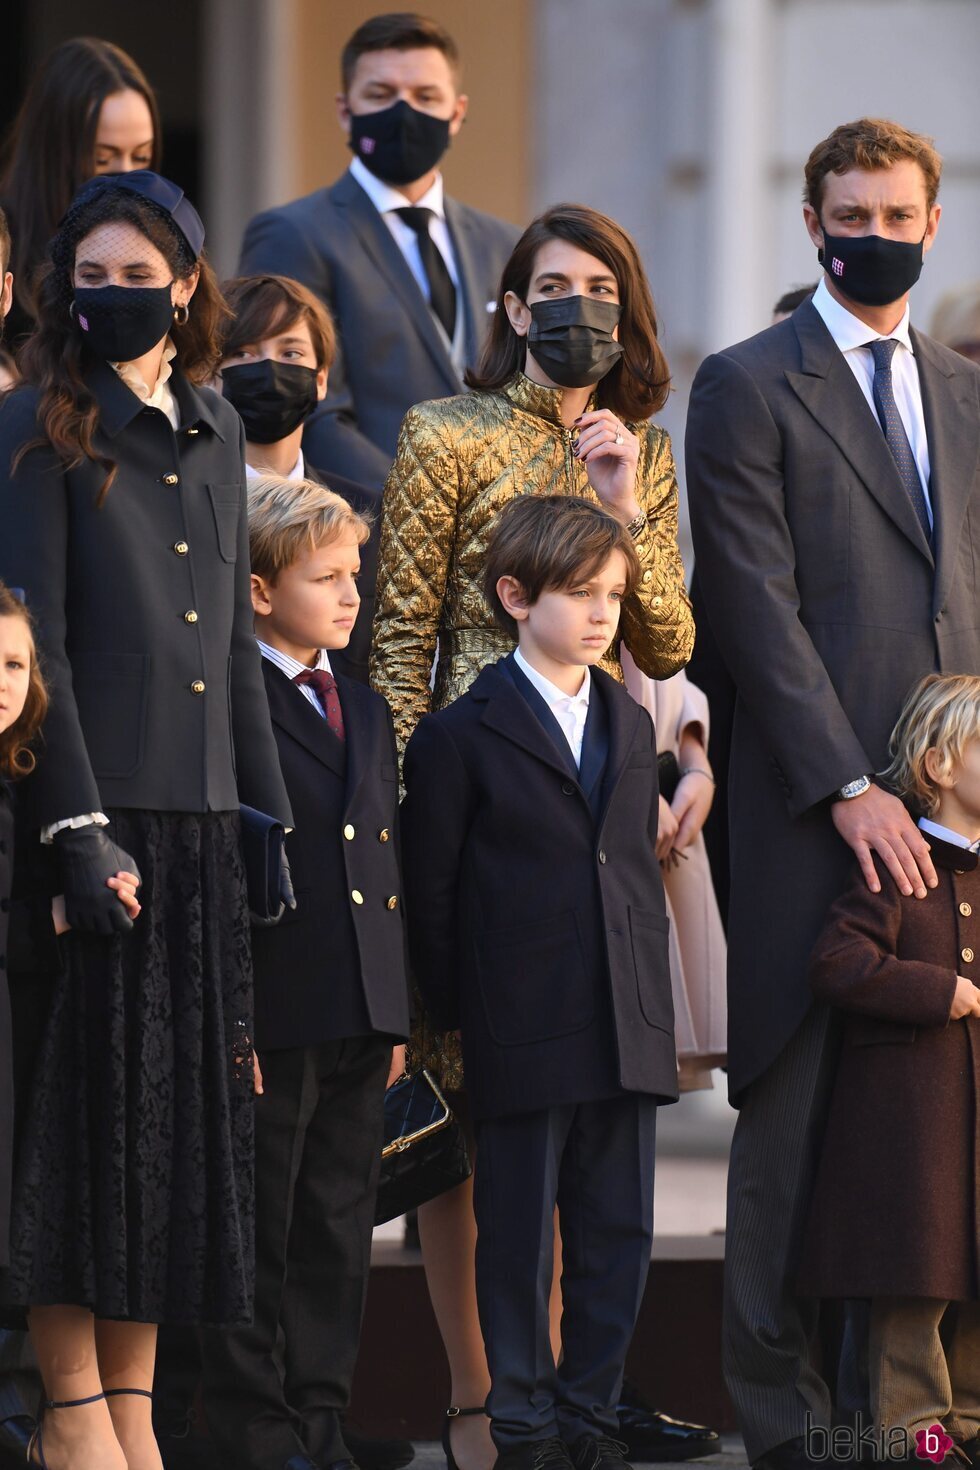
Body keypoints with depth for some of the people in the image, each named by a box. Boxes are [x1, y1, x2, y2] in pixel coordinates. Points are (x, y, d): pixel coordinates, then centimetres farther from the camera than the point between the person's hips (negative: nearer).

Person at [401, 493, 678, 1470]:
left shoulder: (630, 726, 13)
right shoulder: (461, 736, -4)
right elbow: (431, 891, -3)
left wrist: (650, 993, 12)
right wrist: (455, 1013, -4)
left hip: (627, 1028, 5)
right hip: (524, 1038, -5)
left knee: (618, 1232, 7)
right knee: (519, 1233, 2)